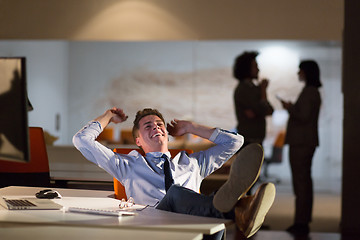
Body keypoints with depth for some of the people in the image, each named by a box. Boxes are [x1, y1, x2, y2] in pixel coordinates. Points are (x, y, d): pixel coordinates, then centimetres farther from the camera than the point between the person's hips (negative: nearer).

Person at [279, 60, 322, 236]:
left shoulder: (308, 92, -14)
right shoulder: (314, 92, 17)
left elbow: (303, 117, -21)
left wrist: (289, 108, -8)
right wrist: (292, 108, 17)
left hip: (301, 142, -10)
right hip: (307, 141, 10)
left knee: (300, 182, -9)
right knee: (305, 182, 11)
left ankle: (301, 223, -9)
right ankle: (303, 222, 15)